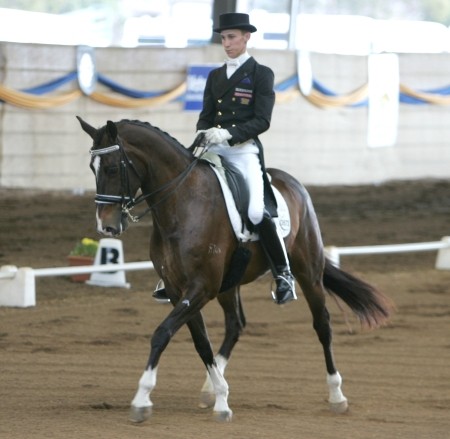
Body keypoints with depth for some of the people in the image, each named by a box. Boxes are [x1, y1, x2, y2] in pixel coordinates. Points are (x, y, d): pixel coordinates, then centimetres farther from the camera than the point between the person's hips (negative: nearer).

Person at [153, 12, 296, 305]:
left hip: (245, 150, -6)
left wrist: (229, 133, -21)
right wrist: (202, 135, -7)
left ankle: (284, 275, -9)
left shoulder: (261, 74, 0)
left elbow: (262, 121, -8)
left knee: (258, 211, -24)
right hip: (214, 150, 6)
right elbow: (206, 116, 16)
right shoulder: (215, 76, 17)